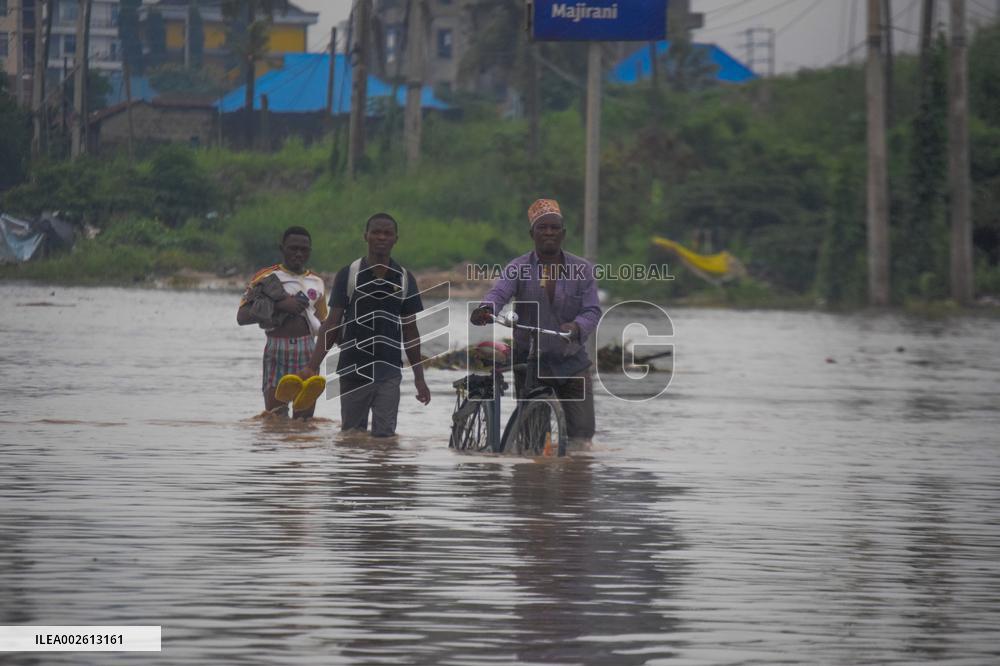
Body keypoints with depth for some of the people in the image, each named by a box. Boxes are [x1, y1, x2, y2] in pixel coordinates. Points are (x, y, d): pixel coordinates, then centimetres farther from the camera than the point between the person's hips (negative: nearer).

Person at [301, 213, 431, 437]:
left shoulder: (405, 280, 4)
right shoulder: (348, 275, -2)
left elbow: (410, 332, 10)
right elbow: (332, 325, -3)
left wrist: (419, 378, 7)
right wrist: (312, 366, -13)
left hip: (388, 373, 1)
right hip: (352, 371, -1)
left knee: (384, 435, -4)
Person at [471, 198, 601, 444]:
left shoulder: (582, 269, 2)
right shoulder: (519, 268, -1)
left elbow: (592, 311, -7)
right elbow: (499, 292, -19)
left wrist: (576, 327, -30)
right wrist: (486, 309, -43)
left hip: (572, 363, 1)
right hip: (529, 362, 0)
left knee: (582, 434, -4)